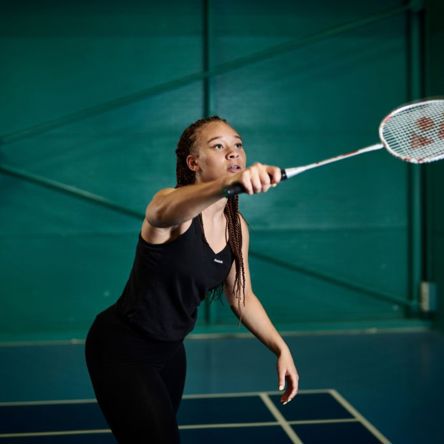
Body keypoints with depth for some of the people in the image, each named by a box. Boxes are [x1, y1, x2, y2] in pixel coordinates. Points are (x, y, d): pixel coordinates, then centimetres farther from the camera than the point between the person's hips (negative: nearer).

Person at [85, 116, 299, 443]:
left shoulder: (237, 225, -2)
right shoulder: (172, 202, -24)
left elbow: (242, 297, 11)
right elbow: (165, 211, -51)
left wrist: (281, 348, 0)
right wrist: (227, 182, -71)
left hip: (169, 351, 8)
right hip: (122, 350, -8)